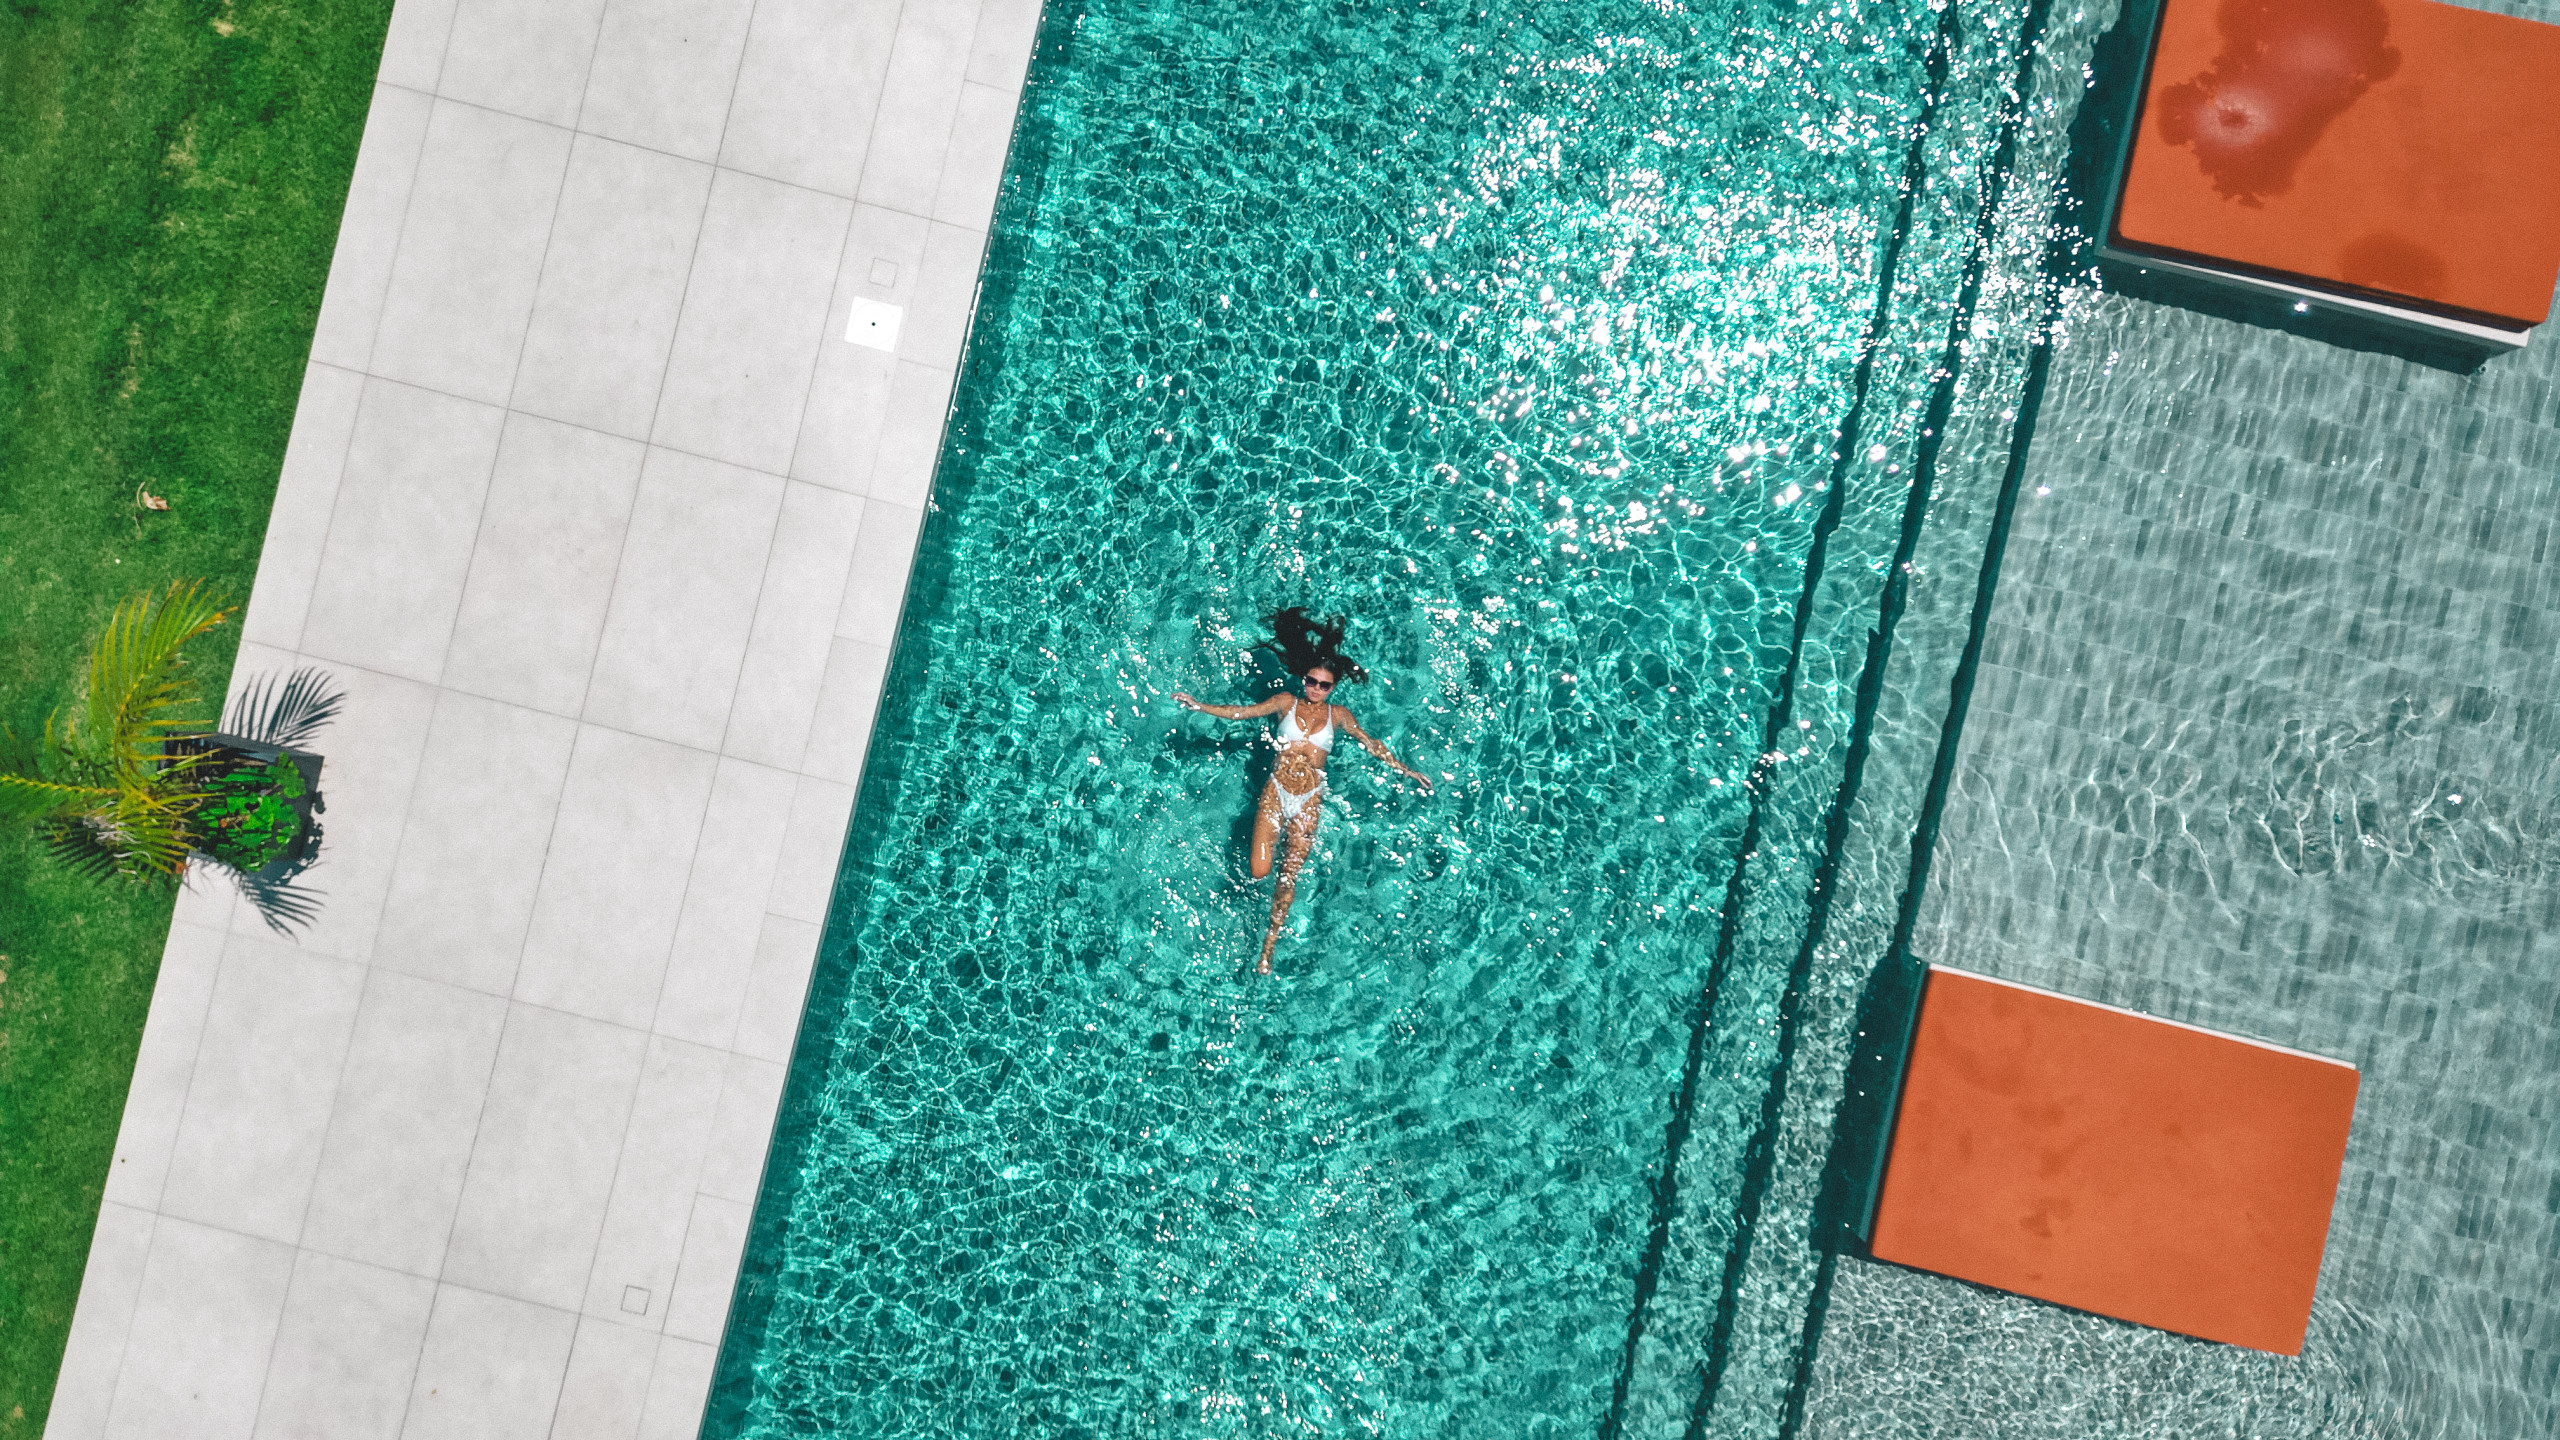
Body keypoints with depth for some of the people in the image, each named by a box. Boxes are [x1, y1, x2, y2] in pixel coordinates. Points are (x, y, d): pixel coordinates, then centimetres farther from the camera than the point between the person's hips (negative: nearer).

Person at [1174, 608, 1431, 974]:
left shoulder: (1337, 715, 3)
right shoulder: (1287, 703, 0)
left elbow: (1370, 744, 9)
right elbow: (1243, 712, -1)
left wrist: (1406, 771, 7)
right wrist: (1198, 705, -10)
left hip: (1309, 802, 0)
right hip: (1276, 793, 0)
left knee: (1288, 876, -1)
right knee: (1259, 872, -7)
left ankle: (1269, 944, 12)